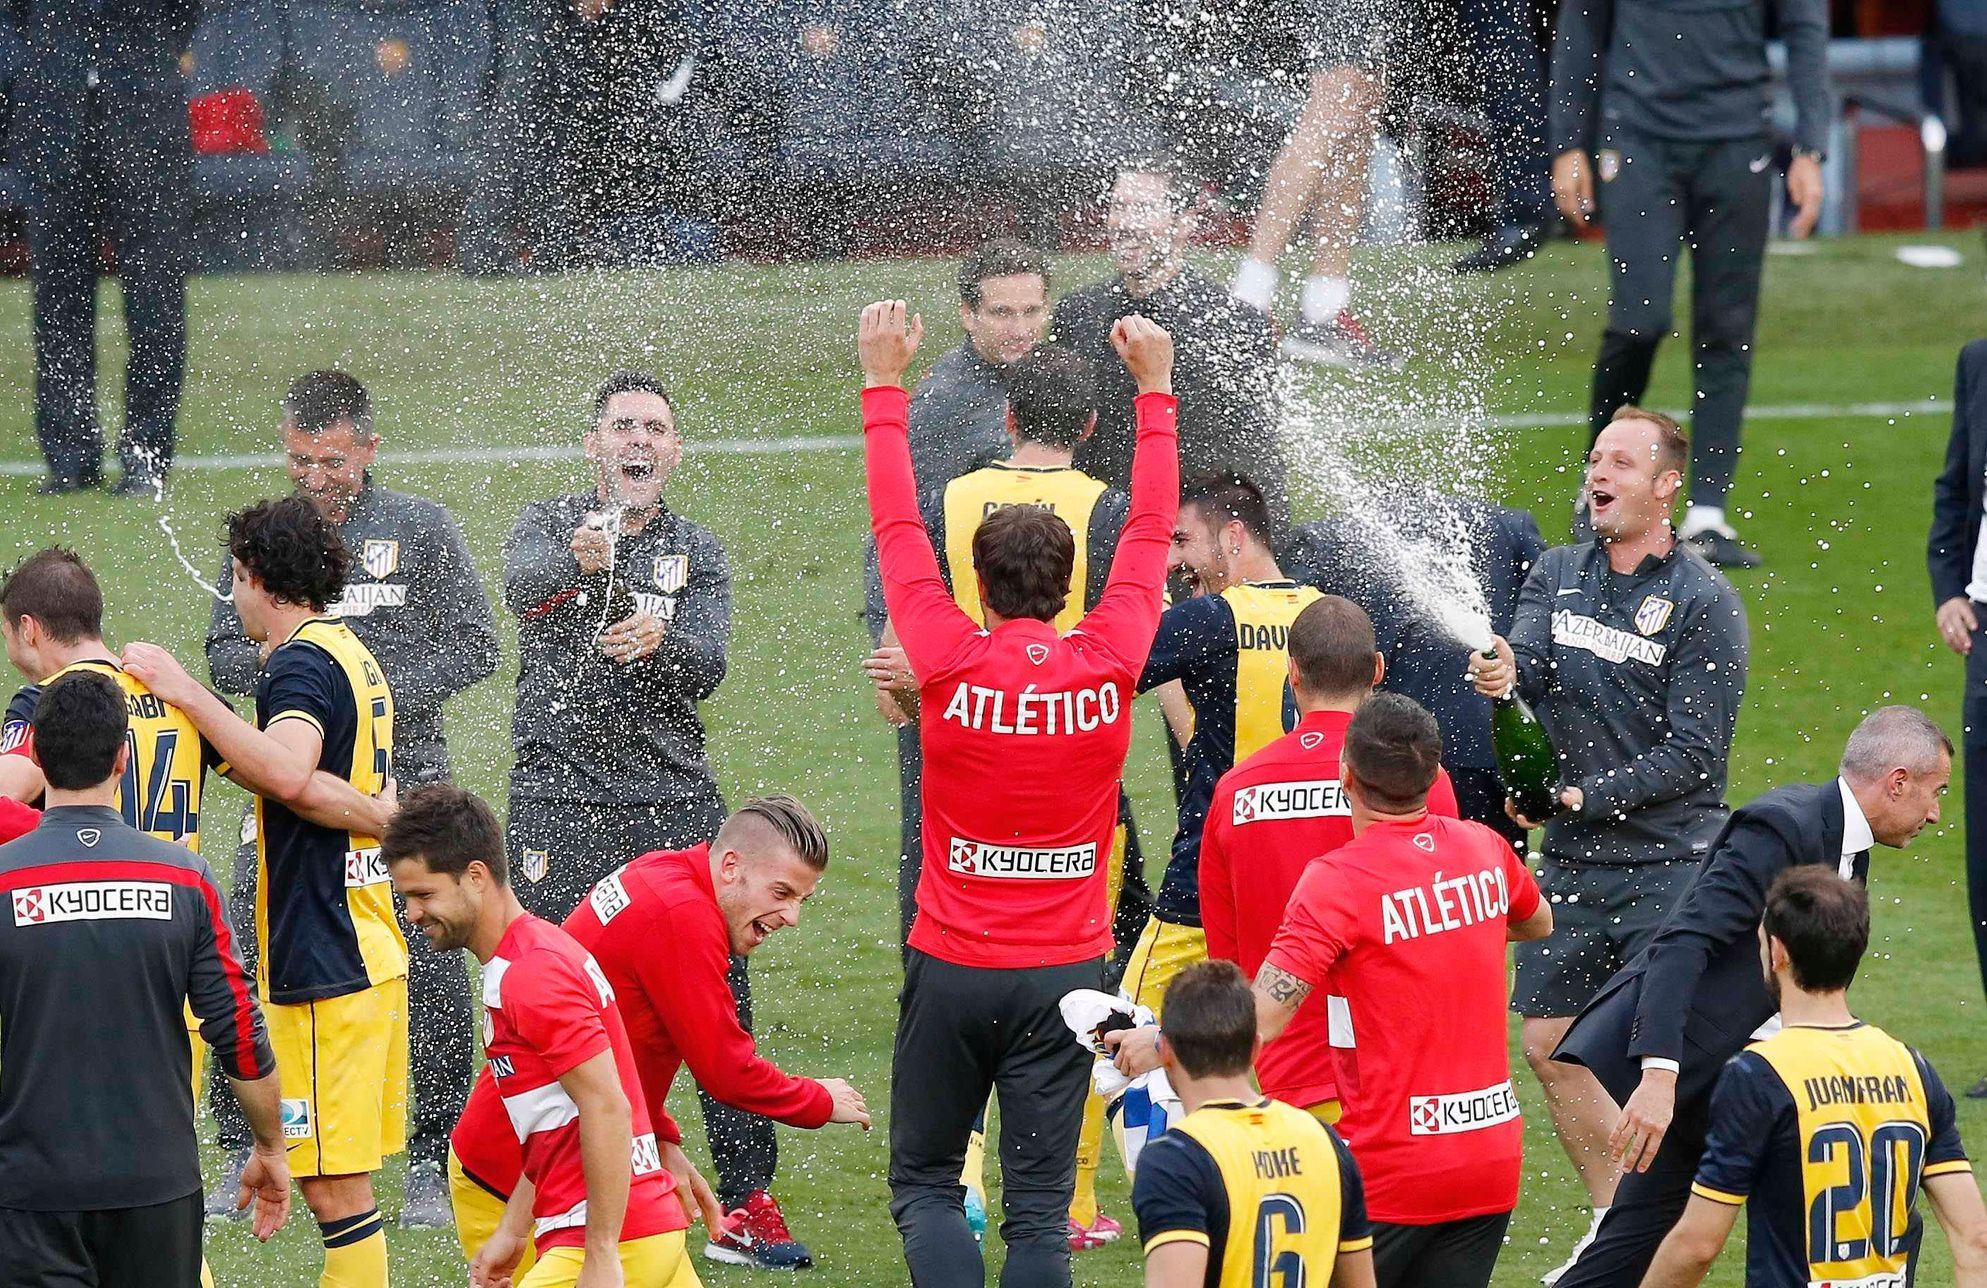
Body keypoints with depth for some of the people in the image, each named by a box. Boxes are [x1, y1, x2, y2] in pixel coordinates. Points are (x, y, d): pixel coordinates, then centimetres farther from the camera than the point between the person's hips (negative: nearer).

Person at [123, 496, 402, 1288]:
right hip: (371, 954, 10)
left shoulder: (299, 664, -12)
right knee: (346, 1184, 14)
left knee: (335, 1188, -8)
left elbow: (287, 774, -31)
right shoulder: (353, 656, 18)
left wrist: (185, 692, -26)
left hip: (324, 968, -10)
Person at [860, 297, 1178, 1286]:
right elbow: (1149, 533, 8)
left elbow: (899, 529, 2)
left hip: (951, 968, -1)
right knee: (1039, 1206, 2)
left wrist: (884, 382, 12)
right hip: (1065, 969, 1)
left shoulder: (951, 664, -9)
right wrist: (1154, 388, 18)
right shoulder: (1107, 666, -5)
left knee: (923, 1182, 9)